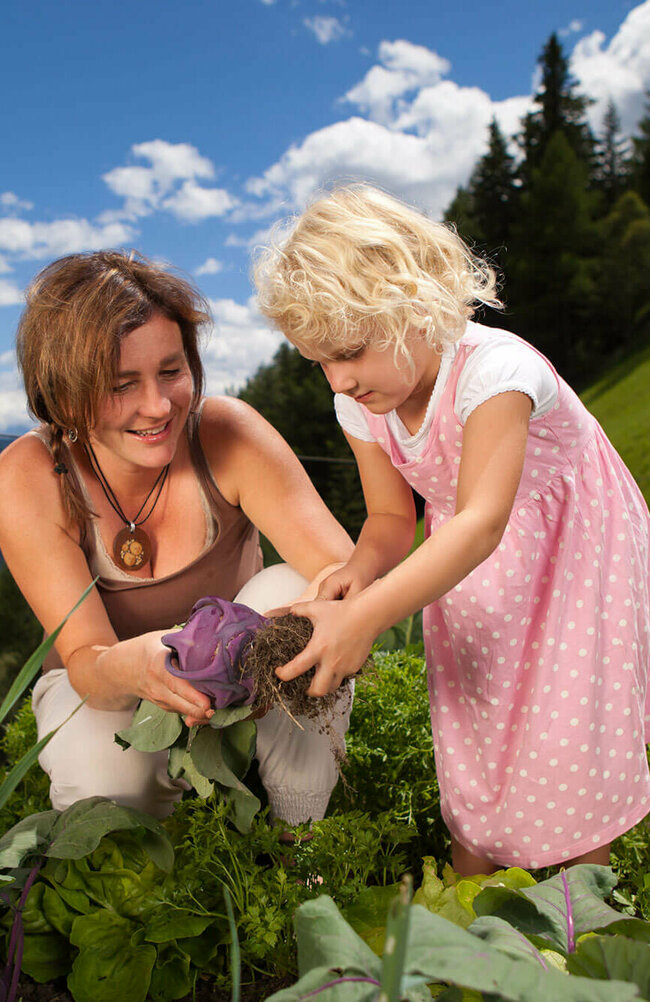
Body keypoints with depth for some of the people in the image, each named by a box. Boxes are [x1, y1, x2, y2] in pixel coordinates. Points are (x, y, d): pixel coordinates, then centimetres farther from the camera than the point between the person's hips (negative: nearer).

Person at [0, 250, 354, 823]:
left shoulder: (227, 432, -23)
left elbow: (345, 567, -27)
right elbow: (84, 659, -26)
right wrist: (130, 665, -52)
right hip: (101, 687, 0)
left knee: (287, 589, -30)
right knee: (103, 778, -33)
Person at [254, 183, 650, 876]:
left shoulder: (493, 369, -33)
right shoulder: (359, 408, -12)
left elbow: (480, 523, -41)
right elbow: (391, 518, -4)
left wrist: (365, 618, -49)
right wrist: (359, 570, -28)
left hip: (570, 549, -5)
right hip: (467, 565, 6)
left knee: (569, 730, -1)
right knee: (470, 723, 9)